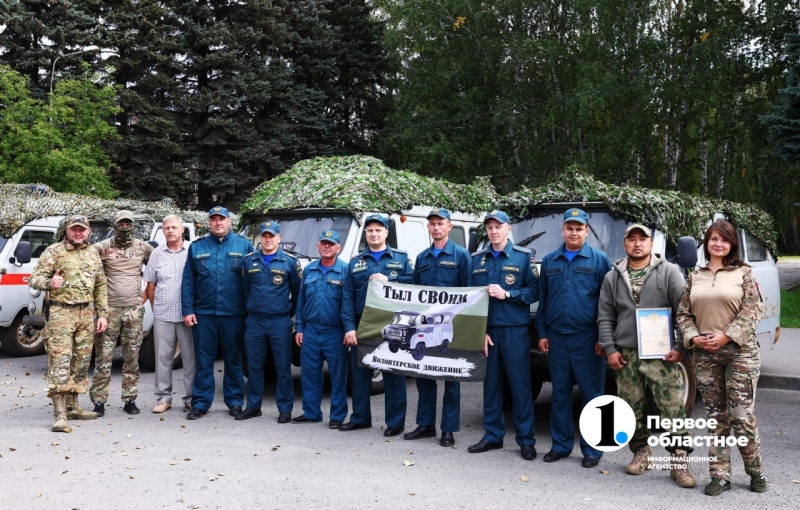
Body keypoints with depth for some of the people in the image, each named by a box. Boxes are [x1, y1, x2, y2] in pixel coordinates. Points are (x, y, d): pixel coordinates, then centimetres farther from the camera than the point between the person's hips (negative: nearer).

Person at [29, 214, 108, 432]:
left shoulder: (93, 255, 13)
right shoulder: (54, 251, -1)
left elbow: (101, 287, 17)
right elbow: (34, 278, -6)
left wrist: (102, 314, 9)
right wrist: (49, 282, -28)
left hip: (86, 314, 5)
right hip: (61, 312, -5)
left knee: (81, 363, 9)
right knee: (60, 362, -10)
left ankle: (72, 407, 21)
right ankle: (60, 415, -10)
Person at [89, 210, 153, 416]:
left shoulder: (143, 248, 7)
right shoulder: (102, 247, 0)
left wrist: (147, 293, 9)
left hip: (135, 309, 2)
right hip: (109, 309, -2)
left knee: (132, 358, 6)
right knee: (103, 357, -2)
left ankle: (130, 400, 15)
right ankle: (99, 401, 7)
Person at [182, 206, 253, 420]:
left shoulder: (244, 245, 4)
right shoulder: (197, 247, 9)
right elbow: (188, 282, 7)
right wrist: (187, 310, -1)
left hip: (234, 314, -1)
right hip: (204, 314, 1)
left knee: (233, 360, 8)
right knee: (203, 360, 5)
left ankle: (234, 401, 18)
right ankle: (200, 403, 13)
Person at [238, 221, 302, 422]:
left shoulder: (290, 261, -1)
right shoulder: (250, 260, 7)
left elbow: (297, 290, 4)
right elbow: (245, 288, 15)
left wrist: (292, 311, 5)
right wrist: (250, 307, 13)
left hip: (280, 322, -3)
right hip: (254, 321, 3)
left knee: (283, 367, 1)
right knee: (254, 366, 10)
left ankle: (285, 409, 10)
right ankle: (253, 406, 21)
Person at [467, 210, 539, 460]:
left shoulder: (524, 256, 1)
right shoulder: (477, 259, 9)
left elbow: (534, 291, -4)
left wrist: (507, 294, -17)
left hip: (515, 329, -3)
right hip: (486, 329, 3)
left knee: (520, 385, 0)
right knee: (491, 384, 10)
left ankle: (526, 440, 9)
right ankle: (493, 435, 20)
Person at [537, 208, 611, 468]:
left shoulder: (599, 260, 0)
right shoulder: (549, 261, 10)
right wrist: (542, 333, 7)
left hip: (587, 338, -3)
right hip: (557, 338, 3)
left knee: (592, 395, 2)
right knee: (560, 394, 10)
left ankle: (592, 449, 10)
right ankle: (561, 444, 19)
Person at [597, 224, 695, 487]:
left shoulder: (669, 272, 2)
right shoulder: (613, 277, 11)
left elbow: (683, 311, 0)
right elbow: (605, 317, 10)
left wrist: (680, 347, -6)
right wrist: (610, 349, 2)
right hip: (625, 355, 3)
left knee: (673, 409, -5)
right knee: (633, 409, 9)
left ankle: (680, 461, 4)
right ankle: (641, 453, 25)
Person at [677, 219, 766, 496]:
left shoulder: (743, 273, 1)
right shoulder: (695, 277, 10)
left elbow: (752, 310, -7)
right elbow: (683, 313, 10)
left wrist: (726, 336, -15)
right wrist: (693, 337, -7)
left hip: (740, 352, -3)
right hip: (704, 355, 3)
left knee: (742, 416, -4)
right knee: (715, 417, 6)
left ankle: (756, 472, 18)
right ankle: (719, 476, 13)